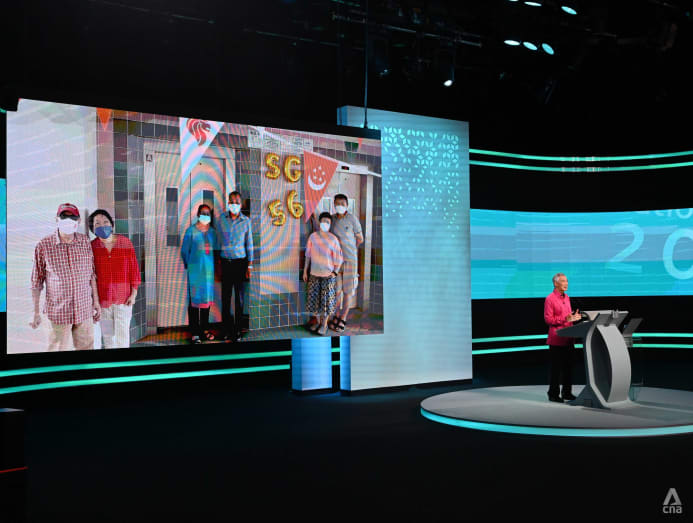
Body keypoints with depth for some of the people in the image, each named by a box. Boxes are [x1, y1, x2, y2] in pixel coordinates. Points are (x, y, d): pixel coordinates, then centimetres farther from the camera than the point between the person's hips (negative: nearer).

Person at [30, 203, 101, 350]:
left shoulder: (85, 242, 2)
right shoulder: (43, 246, -6)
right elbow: (36, 282, -1)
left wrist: (96, 302, 10)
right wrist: (36, 313, -1)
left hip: (85, 310, 3)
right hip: (58, 312, -2)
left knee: (86, 347, 10)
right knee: (58, 349, 5)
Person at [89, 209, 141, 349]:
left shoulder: (125, 242, -3)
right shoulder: (92, 246, -5)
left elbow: (134, 268, 0)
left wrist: (133, 293, -2)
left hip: (123, 298, 0)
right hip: (102, 299, 0)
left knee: (122, 334, 3)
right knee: (107, 334, 10)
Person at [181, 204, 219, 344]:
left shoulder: (212, 231, 9)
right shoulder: (191, 231, -4)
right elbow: (184, 250, 1)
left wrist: (213, 265, 11)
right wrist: (189, 265, 6)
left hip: (209, 269, 5)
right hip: (195, 270, -5)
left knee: (207, 298, 10)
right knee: (195, 300, -4)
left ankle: (204, 329, 21)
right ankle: (194, 333, -1)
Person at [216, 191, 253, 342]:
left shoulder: (246, 221, 1)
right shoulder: (222, 218, 4)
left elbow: (249, 244, 5)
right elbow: (218, 240, 8)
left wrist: (250, 265, 3)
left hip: (240, 261, -1)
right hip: (225, 261, 1)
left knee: (239, 296, 1)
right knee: (225, 296, 2)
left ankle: (237, 330, 7)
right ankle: (227, 329, 10)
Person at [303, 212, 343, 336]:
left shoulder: (333, 239, -7)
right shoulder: (313, 237, 0)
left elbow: (339, 257, -3)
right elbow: (308, 255, 8)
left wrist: (335, 272, -11)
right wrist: (305, 271, 8)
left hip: (328, 275, -2)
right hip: (314, 274, 3)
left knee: (327, 300, 2)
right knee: (314, 299, 8)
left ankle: (324, 324, 18)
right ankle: (318, 321, 27)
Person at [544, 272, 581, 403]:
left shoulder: (567, 298, 16)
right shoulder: (550, 299, -9)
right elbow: (548, 319, -14)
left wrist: (574, 317, 4)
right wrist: (565, 319, -22)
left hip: (568, 337, 8)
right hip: (556, 338, -7)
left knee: (568, 366, 10)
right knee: (556, 367, -2)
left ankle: (567, 392, 19)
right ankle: (553, 394, 6)